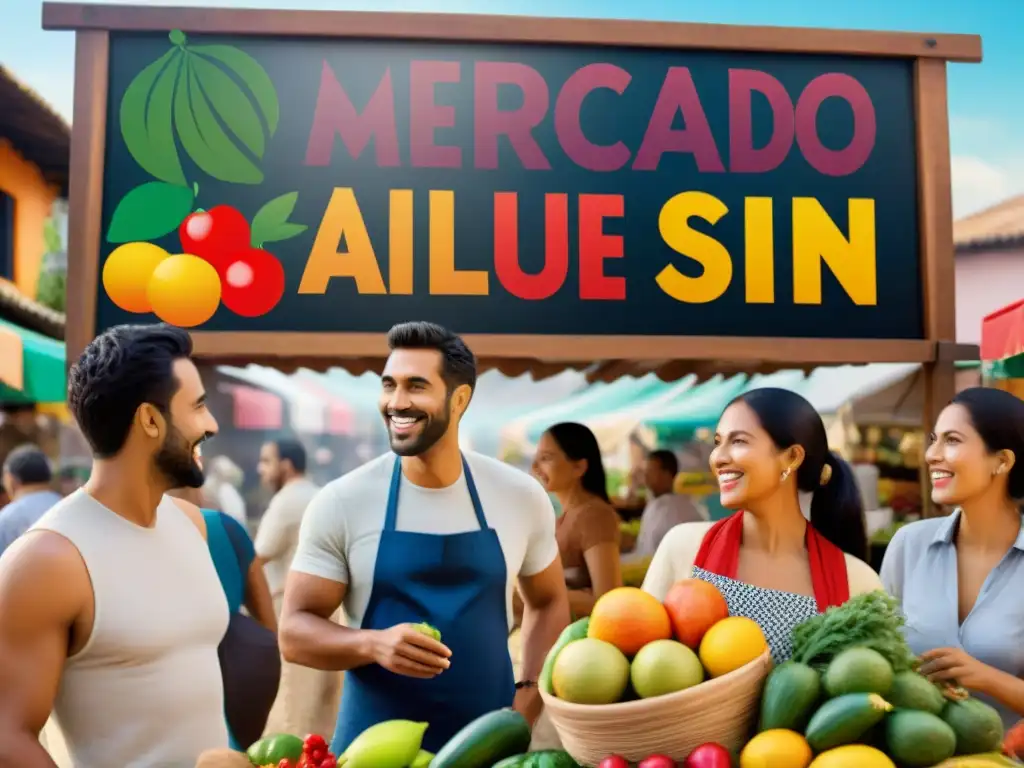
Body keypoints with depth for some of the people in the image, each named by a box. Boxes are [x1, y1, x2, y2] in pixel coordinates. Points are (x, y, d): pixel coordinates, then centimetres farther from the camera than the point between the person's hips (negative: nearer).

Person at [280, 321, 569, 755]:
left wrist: (529, 696, -3)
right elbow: (294, 631, -8)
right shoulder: (340, 504, -11)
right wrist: (373, 644, -26)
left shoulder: (521, 497, -5)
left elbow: (548, 602, 9)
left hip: (489, 738, 2)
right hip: (374, 740, -1)